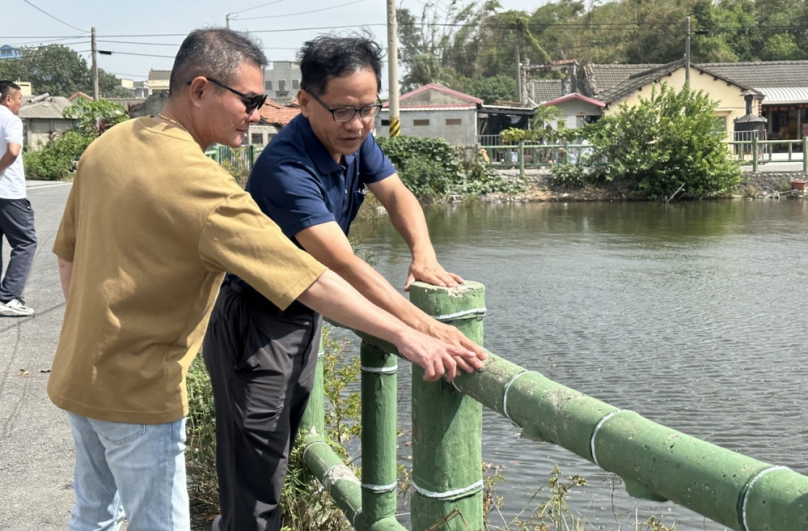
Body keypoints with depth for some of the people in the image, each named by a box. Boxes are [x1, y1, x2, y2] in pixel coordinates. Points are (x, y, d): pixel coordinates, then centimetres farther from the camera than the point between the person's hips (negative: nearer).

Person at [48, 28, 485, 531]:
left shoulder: (107, 145, 0)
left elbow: (68, 255, 10)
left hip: (75, 373, 9)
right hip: (136, 394, -9)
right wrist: (405, 334, -28)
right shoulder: (200, 184, -25)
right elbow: (309, 279, -30)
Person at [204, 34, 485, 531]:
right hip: (257, 326, -9)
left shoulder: (354, 138, -5)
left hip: (305, 316, 9)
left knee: (285, 440, 21)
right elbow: (343, 264, -40)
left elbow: (396, 194, 5)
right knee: (256, 473, -5)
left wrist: (425, 256, -15)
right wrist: (424, 327, -47)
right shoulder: (286, 168, -32)